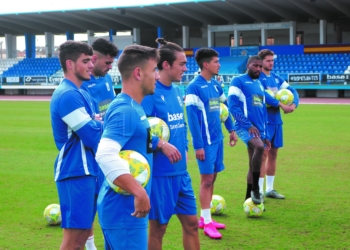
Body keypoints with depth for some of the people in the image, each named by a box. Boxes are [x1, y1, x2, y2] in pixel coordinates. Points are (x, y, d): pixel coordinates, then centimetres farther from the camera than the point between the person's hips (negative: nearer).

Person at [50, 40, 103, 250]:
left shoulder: (79, 93, 16)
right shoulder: (68, 95, -17)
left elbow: (93, 125, 16)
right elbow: (93, 136, -19)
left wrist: (99, 123, -5)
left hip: (86, 170, 10)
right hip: (76, 172, -10)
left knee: (83, 231, 15)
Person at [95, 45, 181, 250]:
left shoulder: (134, 107, 10)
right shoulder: (124, 110, -20)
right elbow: (105, 155, -33)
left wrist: (160, 144, 20)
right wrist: (139, 193, -32)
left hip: (126, 207, 10)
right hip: (125, 209, -10)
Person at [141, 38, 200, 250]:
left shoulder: (177, 91, 9)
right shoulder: (150, 92, -15)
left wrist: (184, 149, 9)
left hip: (181, 171, 8)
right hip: (160, 172, -8)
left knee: (191, 223, 12)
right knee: (158, 227, 5)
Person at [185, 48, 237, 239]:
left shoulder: (215, 85, 9)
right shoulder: (194, 87, -15)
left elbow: (224, 107, 22)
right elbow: (192, 117, -17)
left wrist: (231, 130, 19)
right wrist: (198, 145, -19)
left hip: (217, 139, 8)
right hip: (205, 141, -8)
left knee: (212, 178, 12)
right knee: (206, 180, -3)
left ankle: (205, 218, 22)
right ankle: (206, 223, 5)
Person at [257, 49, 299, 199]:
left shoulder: (276, 78, 13)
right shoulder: (257, 78, -9)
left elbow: (292, 90, 9)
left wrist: (294, 104, -11)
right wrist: (281, 105, -26)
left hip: (276, 121, 8)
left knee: (273, 154, 11)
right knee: (263, 154, -8)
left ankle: (269, 189, 19)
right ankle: (259, 190, -4)